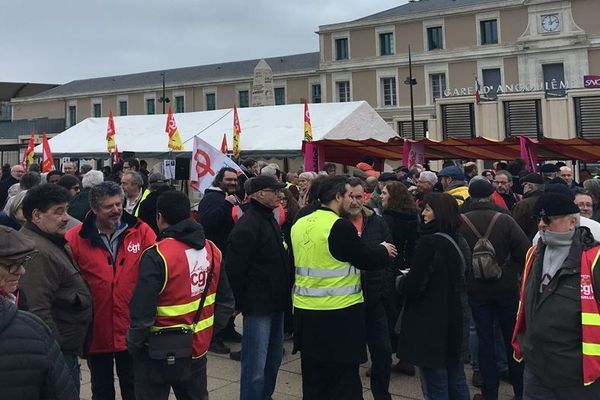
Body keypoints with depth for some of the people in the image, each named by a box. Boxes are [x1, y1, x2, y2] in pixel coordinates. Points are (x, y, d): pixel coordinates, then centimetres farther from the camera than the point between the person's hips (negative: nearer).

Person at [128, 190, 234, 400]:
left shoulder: (157, 256, -21)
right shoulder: (212, 250, -2)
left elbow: (142, 313, -22)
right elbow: (226, 302, 5)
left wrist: (133, 345, -6)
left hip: (159, 353, -5)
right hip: (198, 350, 6)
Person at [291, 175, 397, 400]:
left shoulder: (299, 225, 5)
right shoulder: (341, 226, -17)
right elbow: (366, 260, -9)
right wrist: (384, 250, 11)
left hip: (306, 310, 7)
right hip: (339, 312, -7)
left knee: (313, 380, 17)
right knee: (343, 381, 5)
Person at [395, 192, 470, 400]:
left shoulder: (429, 243, -19)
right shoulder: (460, 242, 6)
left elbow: (413, 287, -21)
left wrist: (399, 281, 1)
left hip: (432, 323, -8)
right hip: (457, 320, 8)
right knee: (457, 381, 19)